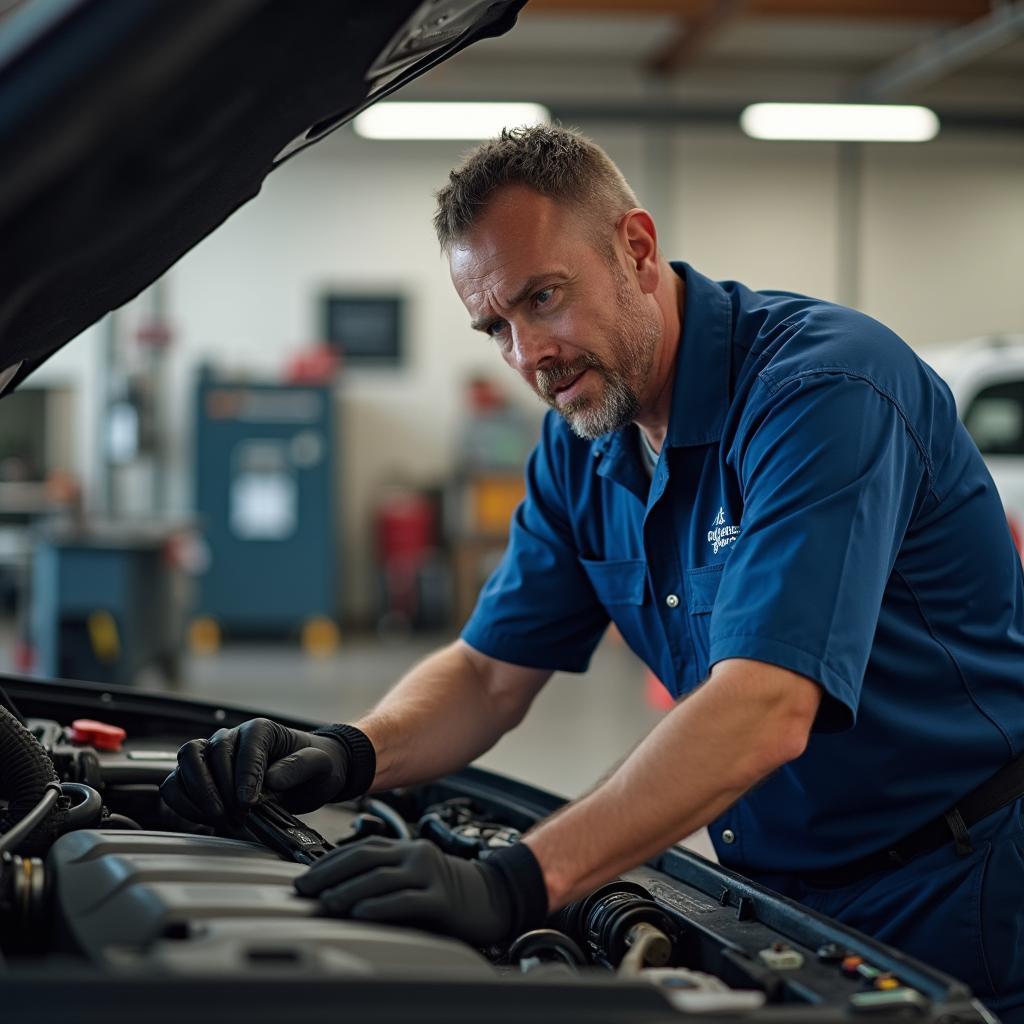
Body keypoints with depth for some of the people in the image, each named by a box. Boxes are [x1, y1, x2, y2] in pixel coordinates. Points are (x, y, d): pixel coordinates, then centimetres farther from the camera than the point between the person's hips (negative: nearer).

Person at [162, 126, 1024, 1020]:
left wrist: (516, 885, -45)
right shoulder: (580, 450, 1)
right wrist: (349, 755, -17)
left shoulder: (824, 385, -25)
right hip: (788, 898, 7)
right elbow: (490, 674, 5)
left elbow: (764, 711, -37)